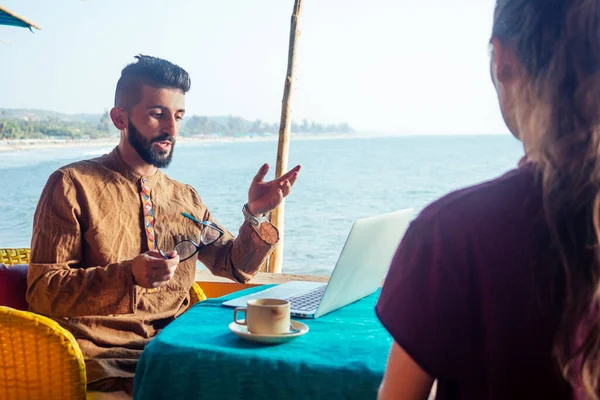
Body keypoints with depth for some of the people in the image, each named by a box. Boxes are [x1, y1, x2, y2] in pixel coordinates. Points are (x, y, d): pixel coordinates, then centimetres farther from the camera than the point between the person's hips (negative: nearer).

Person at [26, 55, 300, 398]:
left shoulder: (186, 198, 13)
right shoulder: (72, 186, -3)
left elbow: (238, 267, 18)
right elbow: (43, 292, -7)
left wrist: (255, 216, -2)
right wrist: (127, 275, -24)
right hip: (106, 354, -5)